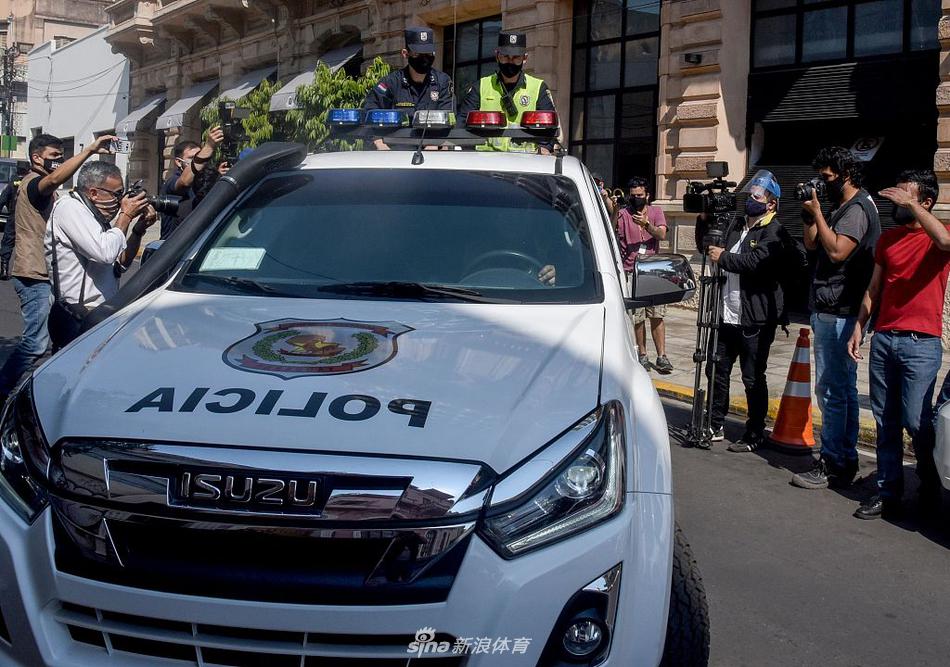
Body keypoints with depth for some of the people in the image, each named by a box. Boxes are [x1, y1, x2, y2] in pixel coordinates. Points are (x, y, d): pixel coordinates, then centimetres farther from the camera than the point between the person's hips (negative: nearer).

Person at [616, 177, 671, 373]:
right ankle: (642, 355, 11)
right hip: (631, 271, -1)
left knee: (657, 315, -3)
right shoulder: (623, 213, 5)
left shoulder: (656, 212, 9)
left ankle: (661, 356, 1)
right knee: (637, 317, 0)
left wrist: (646, 224, -25)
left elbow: (662, 235, -8)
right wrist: (613, 211, -27)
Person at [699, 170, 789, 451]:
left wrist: (724, 257, -18)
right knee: (716, 371, 14)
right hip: (727, 315, 8)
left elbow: (756, 261, -24)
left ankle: (755, 435, 13)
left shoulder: (775, 233, -9)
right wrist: (704, 220, 9)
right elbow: (709, 247, 23)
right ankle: (715, 427, 27)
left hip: (755, 320, -8)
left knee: (753, 379, 2)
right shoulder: (737, 226, 15)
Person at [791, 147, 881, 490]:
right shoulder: (842, 208, 19)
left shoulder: (857, 209, -12)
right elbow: (812, 244, 19)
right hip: (831, 311, 11)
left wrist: (817, 213, -15)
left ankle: (832, 466, -4)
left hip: (836, 313, -11)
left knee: (831, 390, -8)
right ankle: (845, 460, 23)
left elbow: (837, 251, -23)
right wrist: (809, 216, 4)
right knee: (843, 389, 14)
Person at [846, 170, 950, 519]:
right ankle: (888, 491, 14)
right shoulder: (888, 238, 15)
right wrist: (859, 328, 8)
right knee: (886, 422, 7)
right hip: (883, 339, 5)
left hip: (920, 344, -5)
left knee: (916, 421, -6)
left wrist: (912, 206, -24)